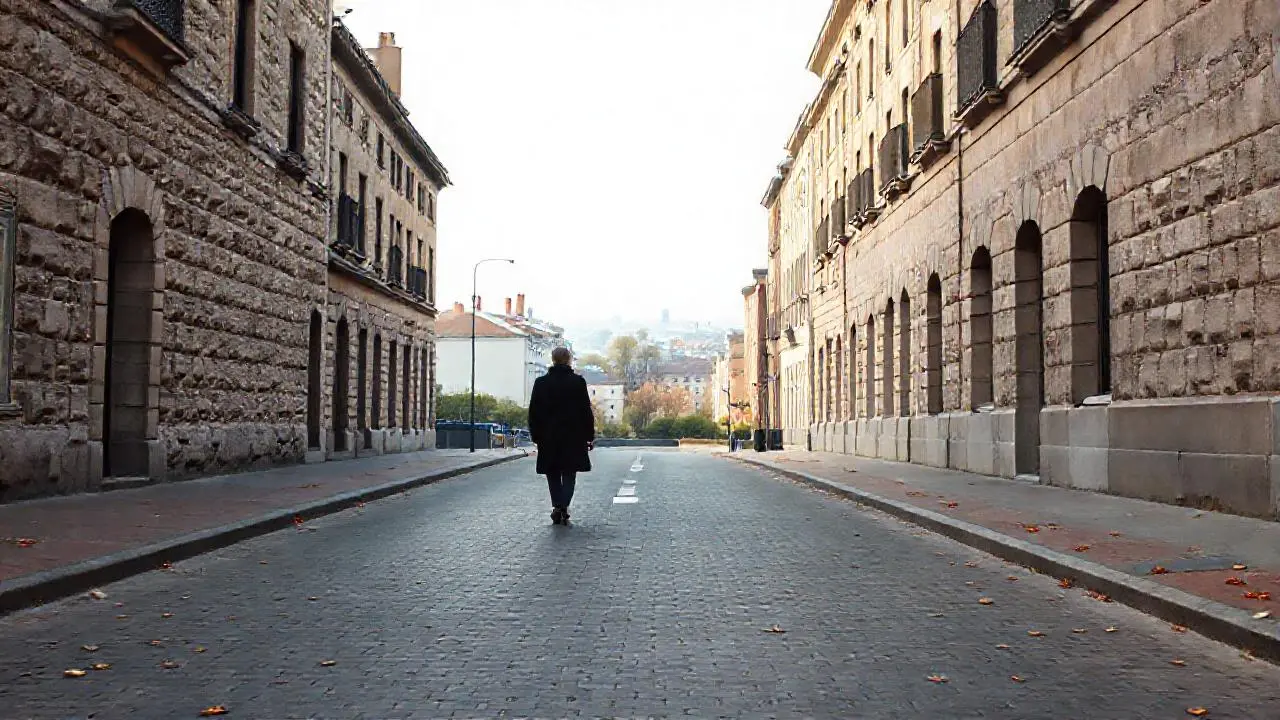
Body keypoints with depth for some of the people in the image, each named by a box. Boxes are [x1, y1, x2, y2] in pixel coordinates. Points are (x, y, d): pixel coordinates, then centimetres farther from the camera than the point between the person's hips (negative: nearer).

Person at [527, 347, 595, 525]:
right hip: (573, 437, -1)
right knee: (569, 474, 6)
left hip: (548, 437, 1)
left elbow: (533, 413, 2)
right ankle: (563, 507, -9)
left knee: (553, 475, 12)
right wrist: (590, 435, 5)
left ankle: (557, 507, 5)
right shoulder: (578, 382, -4)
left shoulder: (541, 383, 0)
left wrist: (536, 436, 9)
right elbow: (586, 411, -2)